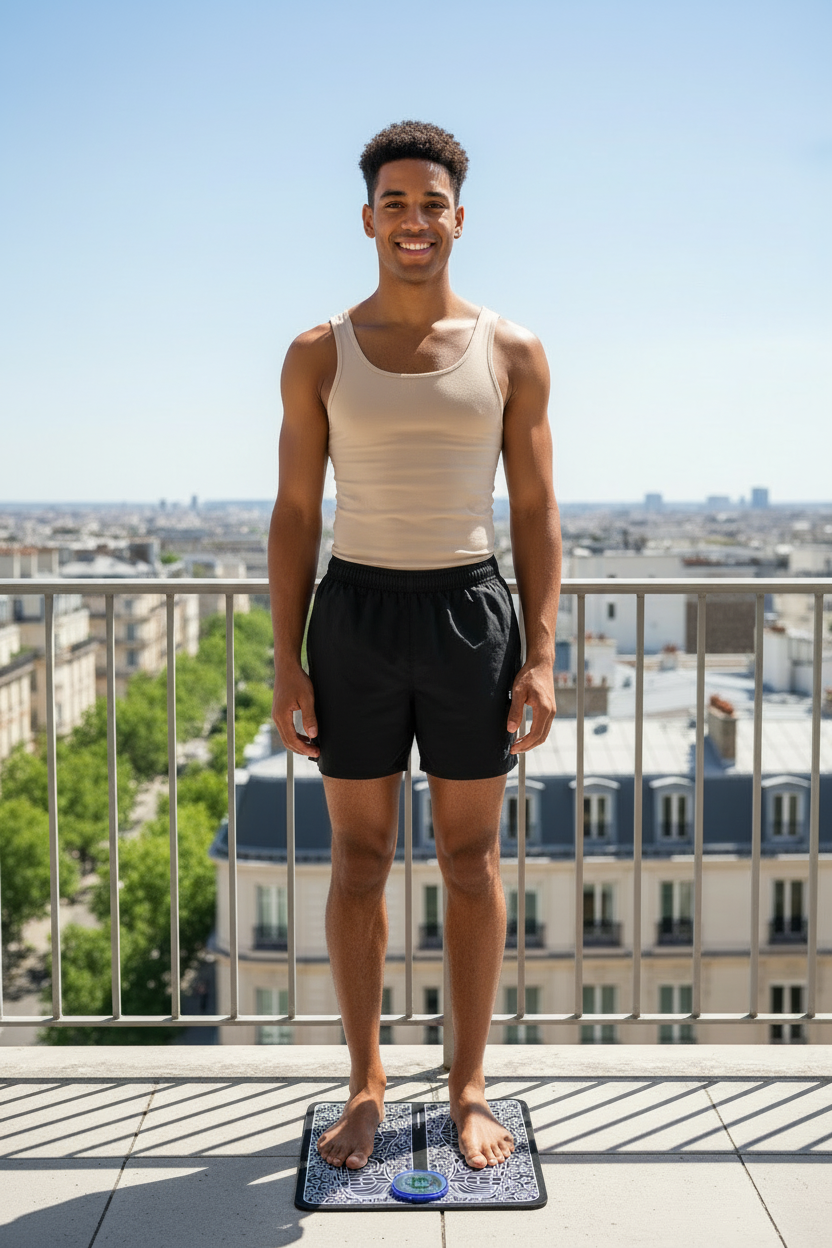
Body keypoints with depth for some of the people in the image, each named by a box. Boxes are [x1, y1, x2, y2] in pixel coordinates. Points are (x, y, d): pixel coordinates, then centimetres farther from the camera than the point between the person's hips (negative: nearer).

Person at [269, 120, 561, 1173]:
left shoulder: (511, 352, 4)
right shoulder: (320, 355, 4)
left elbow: (536, 513, 4)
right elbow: (295, 515, 3)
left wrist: (542, 655, -5)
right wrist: (287, 666, -3)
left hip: (471, 614, 0)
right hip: (354, 615, 0)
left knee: (471, 860, 7)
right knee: (358, 858, 7)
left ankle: (468, 1086, 22)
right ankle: (365, 1081, 22)